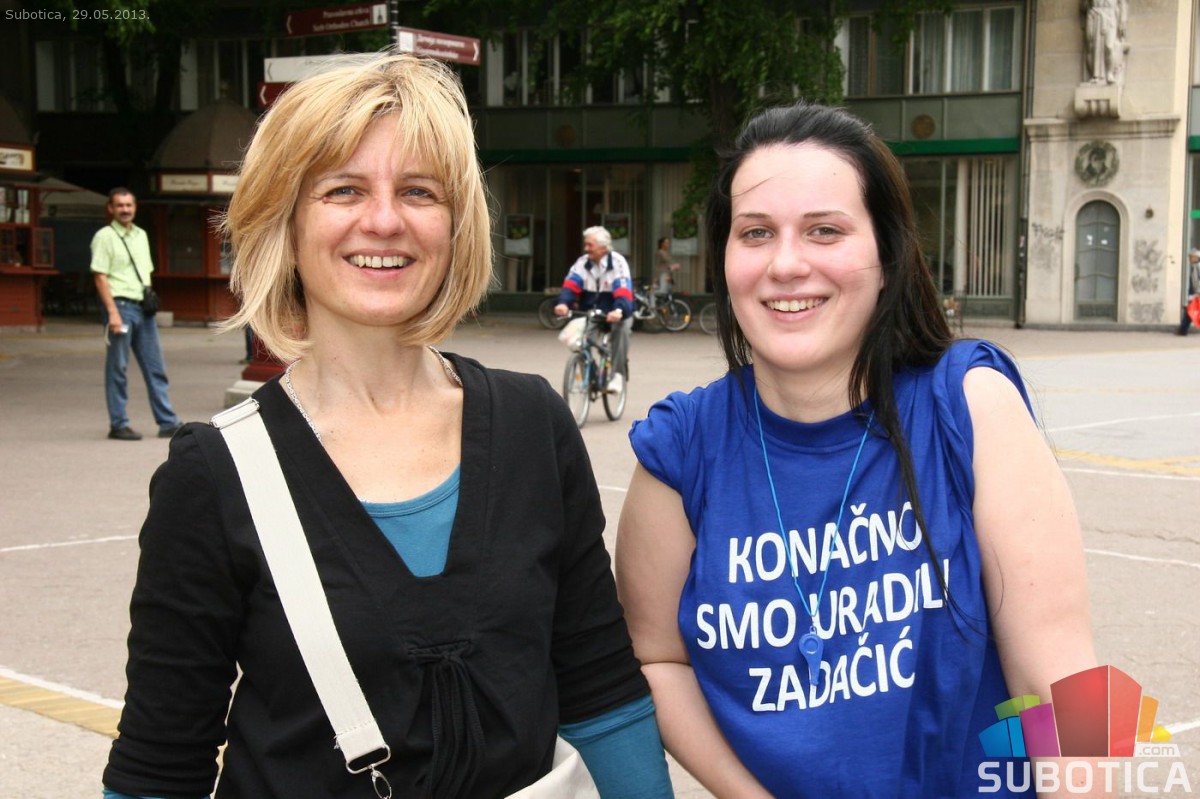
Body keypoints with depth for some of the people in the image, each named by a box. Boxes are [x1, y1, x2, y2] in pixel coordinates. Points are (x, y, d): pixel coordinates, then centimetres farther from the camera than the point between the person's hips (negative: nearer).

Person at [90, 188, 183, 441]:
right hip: (120, 305, -7)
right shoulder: (105, 236, -4)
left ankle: (168, 422, 11)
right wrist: (113, 312, -18)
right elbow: (100, 277, -11)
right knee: (118, 369, 0)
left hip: (143, 307, 7)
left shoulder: (141, 235, 16)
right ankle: (118, 425, 6)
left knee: (155, 367, 7)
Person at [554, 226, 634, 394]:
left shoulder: (617, 262, -13)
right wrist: (563, 303, -35)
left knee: (622, 326, -35)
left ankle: (618, 375, -26)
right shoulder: (582, 262, -1)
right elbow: (571, 285, -14)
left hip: (614, 314, -4)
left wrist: (619, 310, -47)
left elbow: (624, 291, -27)